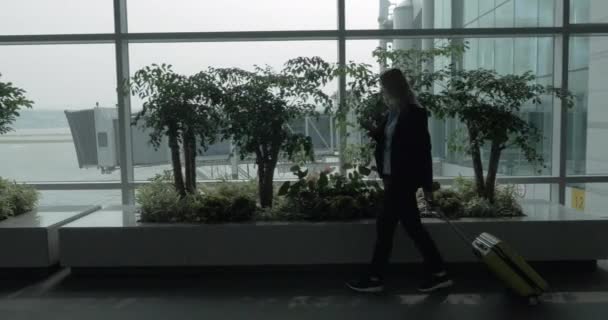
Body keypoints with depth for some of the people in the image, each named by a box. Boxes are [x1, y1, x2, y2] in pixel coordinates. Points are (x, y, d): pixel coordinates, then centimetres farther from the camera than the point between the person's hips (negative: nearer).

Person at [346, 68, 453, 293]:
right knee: (412, 226, 11)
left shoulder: (414, 114, -13)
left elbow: (423, 149, -13)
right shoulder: (393, 113, 12)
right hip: (394, 178, 9)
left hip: (404, 180, -9)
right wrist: (374, 132, -1)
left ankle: (375, 278, 11)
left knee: (385, 224, -2)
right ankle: (438, 274, 21)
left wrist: (427, 185, -13)